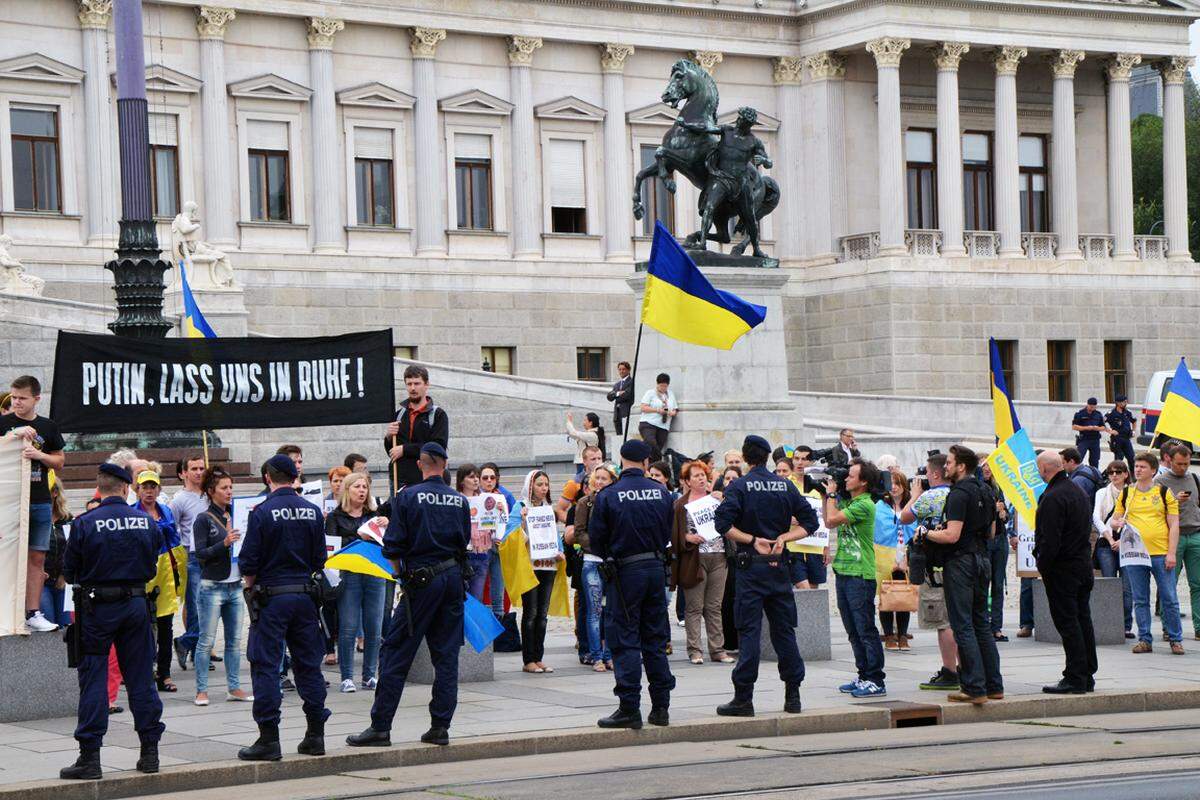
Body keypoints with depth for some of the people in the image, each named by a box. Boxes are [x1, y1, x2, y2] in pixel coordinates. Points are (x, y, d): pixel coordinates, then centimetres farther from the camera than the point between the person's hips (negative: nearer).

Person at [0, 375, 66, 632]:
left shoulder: (48, 427, 8)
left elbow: (59, 462, 12)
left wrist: (40, 455, -8)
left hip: (39, 502, 3)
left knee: (36, 558, 3)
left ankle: (32, 613, 7)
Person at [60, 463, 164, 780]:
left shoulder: (85, 524, -11)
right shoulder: (146, 522, 0)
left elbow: (70, 572, -3)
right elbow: (153, 567, 9)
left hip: (98, 607, -3)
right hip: (137, 604, 3)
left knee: (93, 680, 1)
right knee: (141, 677, 10)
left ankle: (89, 756, -1)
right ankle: (150, 751, 14)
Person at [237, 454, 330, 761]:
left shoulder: (263, 512, -11)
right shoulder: (313, 512, 3)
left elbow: (248, 562, -10)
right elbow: (320, 558, 7)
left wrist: (250, 584, 9)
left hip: (271, 597, -4)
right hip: (305, 595, 4)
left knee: (265, 666, 0)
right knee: (308, 664, 12)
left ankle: (268, 739, -3)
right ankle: (315, 734, 15)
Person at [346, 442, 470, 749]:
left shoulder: (407, 497, -7)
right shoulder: (459, 500, 5)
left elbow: (393, 547, -8)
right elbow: (464, 542, 13)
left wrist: (402, 574, 7)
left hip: (422, 581, -4)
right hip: (453, 579, 4)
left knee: (396, 653, 0)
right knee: (446, 654, 9)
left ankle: (380, 727, -2)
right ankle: (440, 726, 8)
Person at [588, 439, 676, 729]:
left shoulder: (608, 496, -11)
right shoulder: (661, 493, 0)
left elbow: (596, 538, -6)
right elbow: (669, 533, 7)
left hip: (625, 573, -4)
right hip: (656, 569, 4)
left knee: (625, 641, 0)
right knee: (656, 640, 12)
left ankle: (629, 709, -4)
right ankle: (660, 707, 14)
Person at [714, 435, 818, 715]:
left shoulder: (739, 487, -5)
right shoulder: (786, 487, 6)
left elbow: (723, 524, -16)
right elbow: (810, 522, 5)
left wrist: (753, 540, -8)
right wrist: (782, 538, -2)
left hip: (751, 566, -3)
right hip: (779, 565, 3)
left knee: (749, 631, -3)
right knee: (784, 629, 10)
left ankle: (743, 699, -5)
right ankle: (793, 696, 12)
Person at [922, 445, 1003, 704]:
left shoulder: (959, 493, -15)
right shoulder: (985, 491, 13)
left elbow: (952, 535, -21)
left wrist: (927, 534, -7)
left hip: (961, 560, -9)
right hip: (981, 560, 9)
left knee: (963, 626, -6)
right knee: (982, 624, 14)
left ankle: (975, 688, -9)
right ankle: (993, 685, 15)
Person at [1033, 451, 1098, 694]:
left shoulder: (1053, 498, -18)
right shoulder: (1078, 492, 13)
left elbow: (1050, 540, -23)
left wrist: (1042, 566, -10)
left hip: (1062, 569, -9)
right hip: (1084, 564, 9)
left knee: (1067, 622, -6)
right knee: (1083, 620, 12)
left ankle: (1075, 678, -6)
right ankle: (1087, 676, 16)